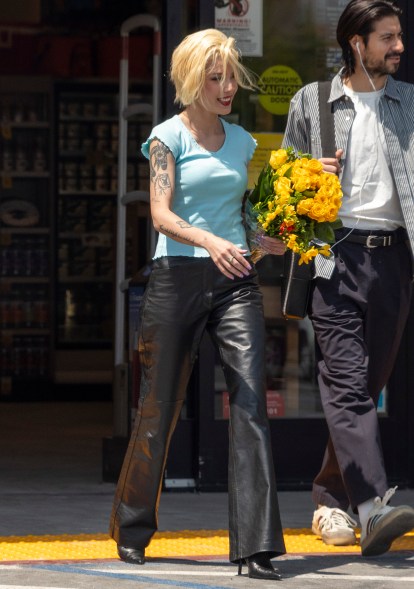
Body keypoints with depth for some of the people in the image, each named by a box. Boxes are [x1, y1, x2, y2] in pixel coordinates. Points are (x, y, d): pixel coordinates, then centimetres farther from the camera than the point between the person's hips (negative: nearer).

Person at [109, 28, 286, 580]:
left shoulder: (241, 141, 14)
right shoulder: (168, 136, -1)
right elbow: (161, 213, -13)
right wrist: (209, 241, -29)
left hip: (235, 280, 3)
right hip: (178, 277, -3)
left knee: (251, 401, -12)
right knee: (160, 405, 6)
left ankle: (257, 546, -16)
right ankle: (133, 528, 27)